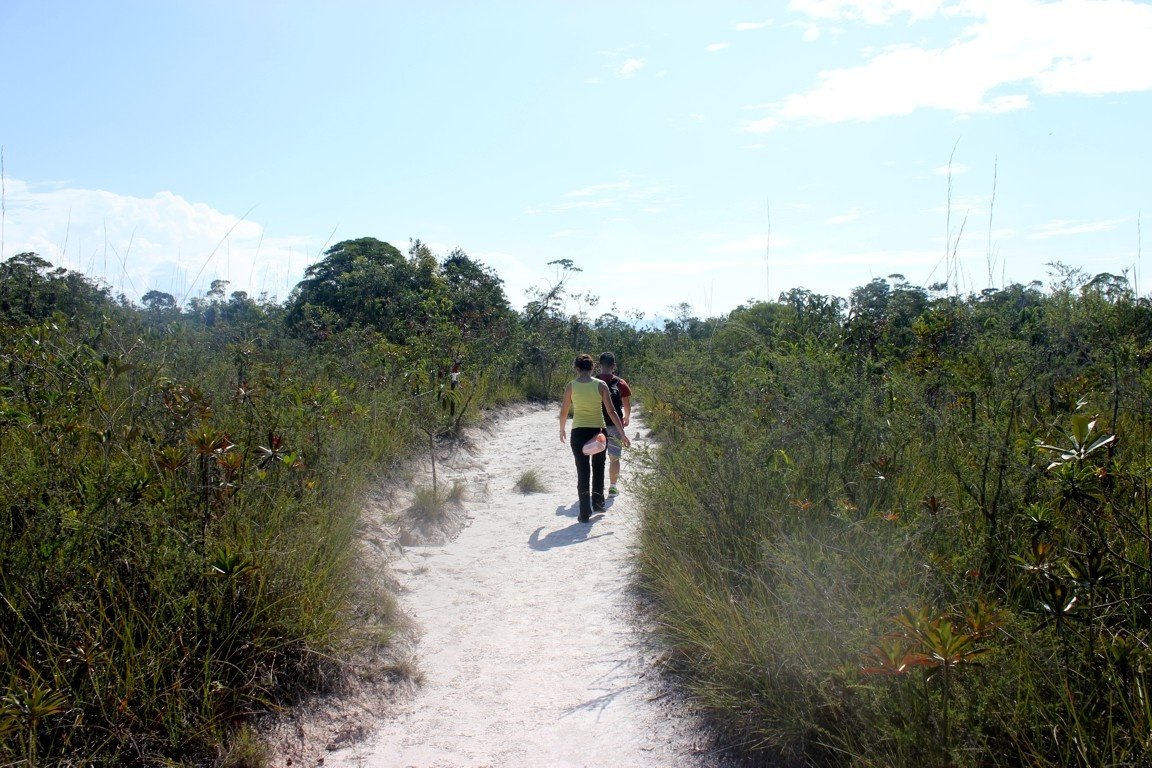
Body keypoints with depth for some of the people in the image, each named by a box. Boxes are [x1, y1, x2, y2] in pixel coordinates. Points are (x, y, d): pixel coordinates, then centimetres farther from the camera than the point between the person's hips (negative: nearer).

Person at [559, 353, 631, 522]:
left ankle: (585, 513, 3)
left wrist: (562, 430, 20)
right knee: (598, 468, 22)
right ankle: (598, 503, 31)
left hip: (578, 432, 0)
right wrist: (622, 433, -1)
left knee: (583, 471, 5)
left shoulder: (571, 386, -4)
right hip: (598, 431, 0)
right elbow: (611, 411, -7)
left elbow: (564, 412, 3)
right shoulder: (600, 385, -5)